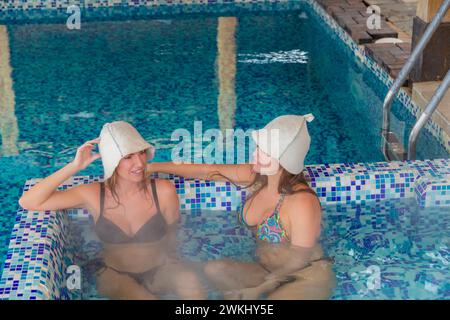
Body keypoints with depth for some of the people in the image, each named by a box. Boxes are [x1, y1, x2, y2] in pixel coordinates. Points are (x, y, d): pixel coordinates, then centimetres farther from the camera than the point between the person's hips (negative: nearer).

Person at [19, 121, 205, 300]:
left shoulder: (164, 191, -13)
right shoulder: (93, 195, -12)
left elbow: (171, 239, 3)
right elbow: (28, 203, -16)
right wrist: (74, 167, -20)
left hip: (159, 270, 1)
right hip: (113, 274, 0)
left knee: (191, 284, -30)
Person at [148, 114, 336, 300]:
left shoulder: (302, 203, -25)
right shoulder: (255, 176, -6)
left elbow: (298, 261, -17)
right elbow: (207, 170, 4)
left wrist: (257, 290, -15)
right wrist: (153, 167, 8)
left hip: (309, 277, -7)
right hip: (266, 271, 7)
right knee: (213, 270, -17)